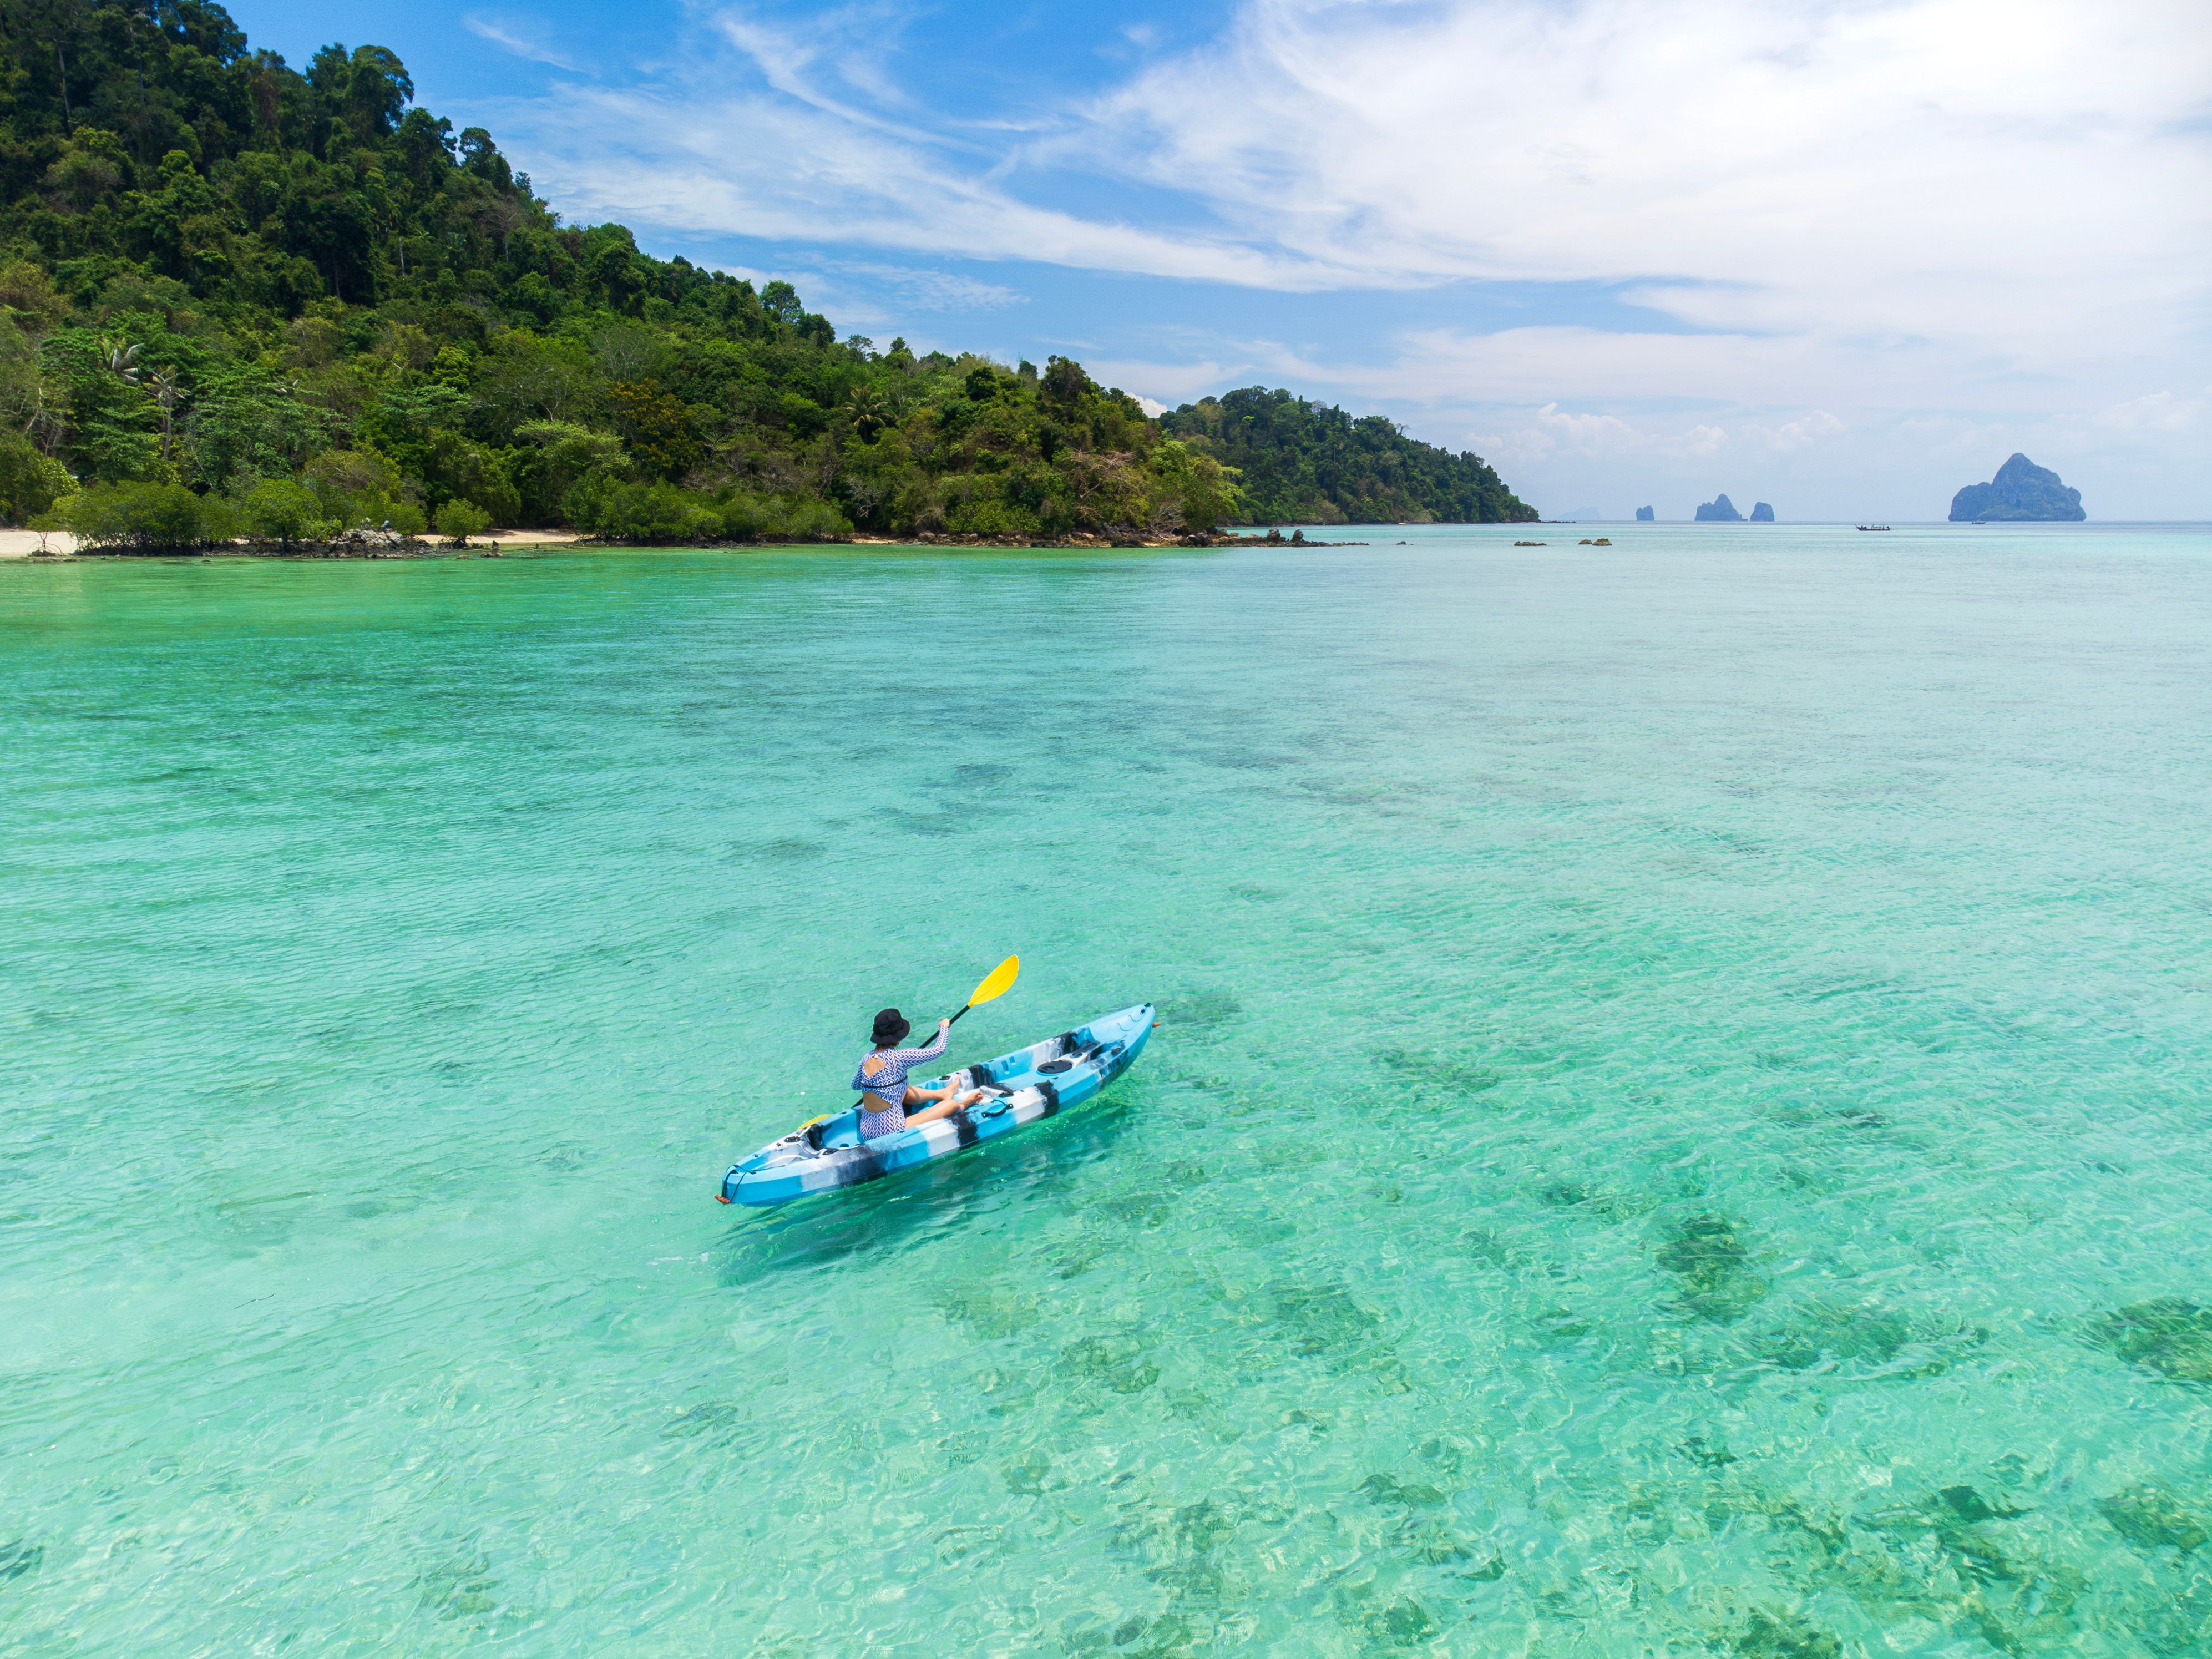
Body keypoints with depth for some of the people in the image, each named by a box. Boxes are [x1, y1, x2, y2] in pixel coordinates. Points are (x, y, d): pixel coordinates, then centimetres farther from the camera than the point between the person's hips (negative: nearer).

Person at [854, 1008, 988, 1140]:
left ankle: (942, 1094, 45)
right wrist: (944, 1027, 9)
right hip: (891, 1133, -7)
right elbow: (938, 1050, -10)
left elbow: (855, 1085, 20)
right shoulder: (897, 1058, -19)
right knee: (952, 1104, 3)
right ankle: (963, 1105, 35)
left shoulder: (866, 1058, 0)